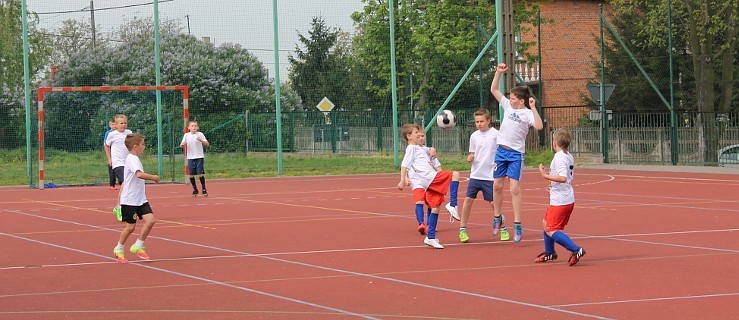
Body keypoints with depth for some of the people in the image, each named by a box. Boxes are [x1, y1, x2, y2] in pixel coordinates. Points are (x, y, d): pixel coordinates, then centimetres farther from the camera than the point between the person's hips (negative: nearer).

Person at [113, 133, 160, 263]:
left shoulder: (134, 159, 15)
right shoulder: (132, 159, -16)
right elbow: (139, 174, -35)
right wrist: (154, 177, -21)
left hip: (140, 200, 9)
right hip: (129, 200, -9)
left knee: (151, 220, -6)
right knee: (130, 226, 0)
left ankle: (138, 246, 8)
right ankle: (119, 250, 21)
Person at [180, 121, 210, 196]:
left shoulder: (200, 134, -3)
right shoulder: (186, 135, 4)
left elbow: (207, 144, -4)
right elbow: (181, 145, 6)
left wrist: (201, 140, -23)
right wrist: (182, 144, -18)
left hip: (199, 157, -2)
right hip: (190, 157, 2)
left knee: (200, 174, -8)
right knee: (190, 175, 1)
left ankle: (204, 189, 9)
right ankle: (195, 189, 19)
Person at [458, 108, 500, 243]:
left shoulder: (496, 134, -6)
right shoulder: (474, 136, 6)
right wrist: (470, 158, -6)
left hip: (490, 176, -3)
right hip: (475, 175, 3)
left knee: (493, 203, 1)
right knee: (468, 199, -4)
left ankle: (502, 228, 19)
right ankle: (462, 229, 4)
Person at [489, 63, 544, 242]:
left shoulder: (527, 113, -8)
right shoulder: (507, 106, 7)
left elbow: (539, 126, -26)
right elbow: (493, 89, 12)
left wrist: (533, 108, -25)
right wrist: (498, 72, 4)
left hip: (516, 154, -5)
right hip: (501, 150, 6)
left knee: (515, 189, -9)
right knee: (497, 185, 11)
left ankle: (517, 226, -7)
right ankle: (498, 218, 28)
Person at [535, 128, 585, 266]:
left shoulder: (559, 157, -18)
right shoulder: (569, 157, 11)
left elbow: (563, 178, -30)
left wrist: (545, 176, -26)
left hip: (559, 201, -10)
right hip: (568, 199, 10)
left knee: (551, 231, -9)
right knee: (546, 223, 24)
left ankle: (576, 250, -18)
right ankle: (549, 252, 38)